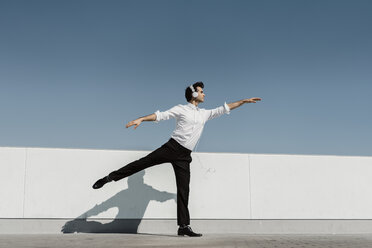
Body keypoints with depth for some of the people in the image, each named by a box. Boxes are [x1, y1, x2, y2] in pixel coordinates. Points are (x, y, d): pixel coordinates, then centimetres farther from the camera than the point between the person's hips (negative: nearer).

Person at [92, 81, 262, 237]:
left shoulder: (205, 114, 19)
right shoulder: (181, 109, 5)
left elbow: (225, 109, 22)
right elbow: (161, 115, -3)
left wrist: (245, 101, 19)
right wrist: (141, 119, -15)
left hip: (184, 156, 4)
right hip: (171, 147, -3)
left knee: (184, 190, -1)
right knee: (143, 162, -12)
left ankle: (184, 226, -2)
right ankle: (110, 177, 3)